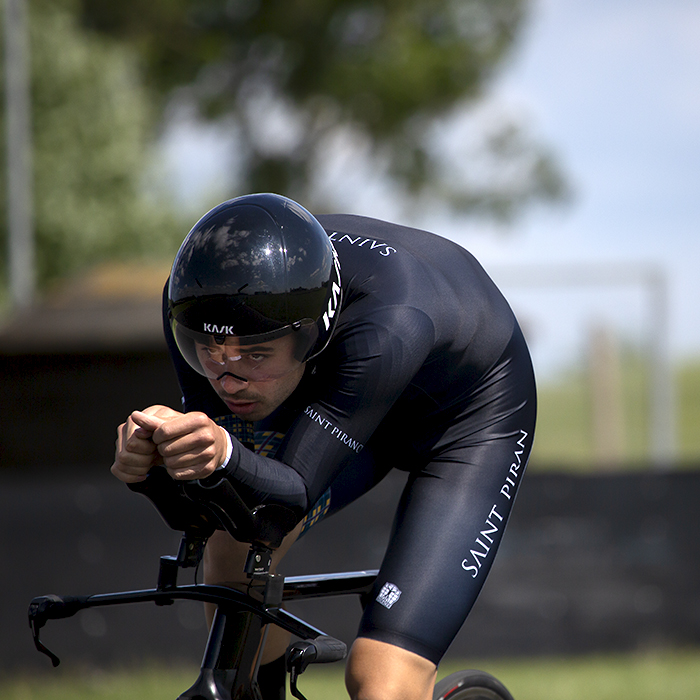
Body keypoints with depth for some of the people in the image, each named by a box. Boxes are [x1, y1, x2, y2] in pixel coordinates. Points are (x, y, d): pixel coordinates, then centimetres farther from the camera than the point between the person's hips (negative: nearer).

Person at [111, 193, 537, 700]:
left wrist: (227, 455, -60)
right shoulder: (195, 301, -28)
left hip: (472, 416, -6)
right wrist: (147, 456, -46)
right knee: (235, 547, -14)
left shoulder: (386, 325, -43)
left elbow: (296, 496, -40)